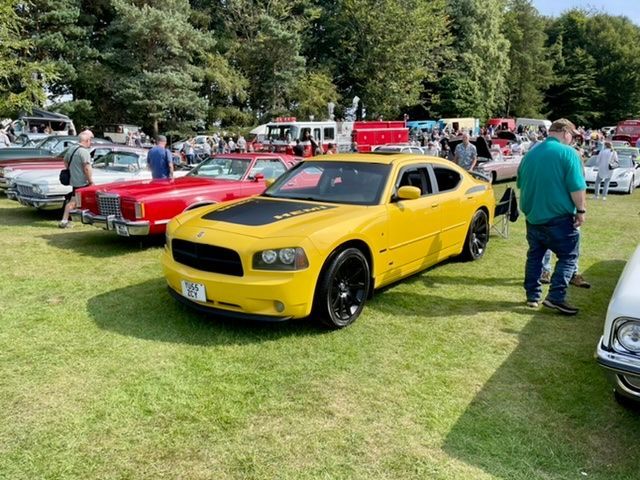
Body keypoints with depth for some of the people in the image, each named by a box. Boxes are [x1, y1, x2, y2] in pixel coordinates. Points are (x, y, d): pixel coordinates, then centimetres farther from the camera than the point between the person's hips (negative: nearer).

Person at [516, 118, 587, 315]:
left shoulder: (530, 153, 10)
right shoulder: (568, 153, -11)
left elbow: (520, 183, 19)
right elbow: (577, 187, -17)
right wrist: (581, 210, -6)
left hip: (532, 216, 6)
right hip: (559, 216, -6)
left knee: (534, 255, 16)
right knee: (568, 256, 4)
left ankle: (532, 296, 20)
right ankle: (555, 297, -4)